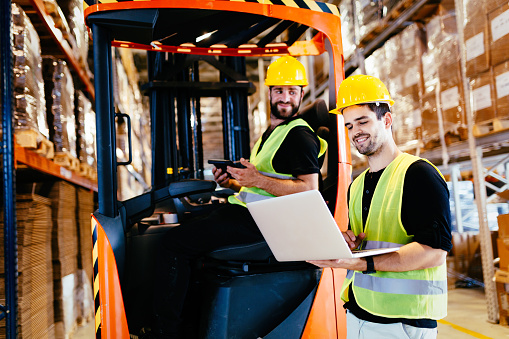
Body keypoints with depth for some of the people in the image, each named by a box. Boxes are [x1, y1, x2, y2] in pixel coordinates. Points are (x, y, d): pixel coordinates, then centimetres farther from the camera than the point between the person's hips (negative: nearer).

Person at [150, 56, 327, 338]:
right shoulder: (270, 133, 23)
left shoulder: (300, 135, -8)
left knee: (175, 242, -15)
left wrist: (257, 180, -24)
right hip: (247, 212, 10)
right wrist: (231, 182, 9)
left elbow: (309, 189, -19)